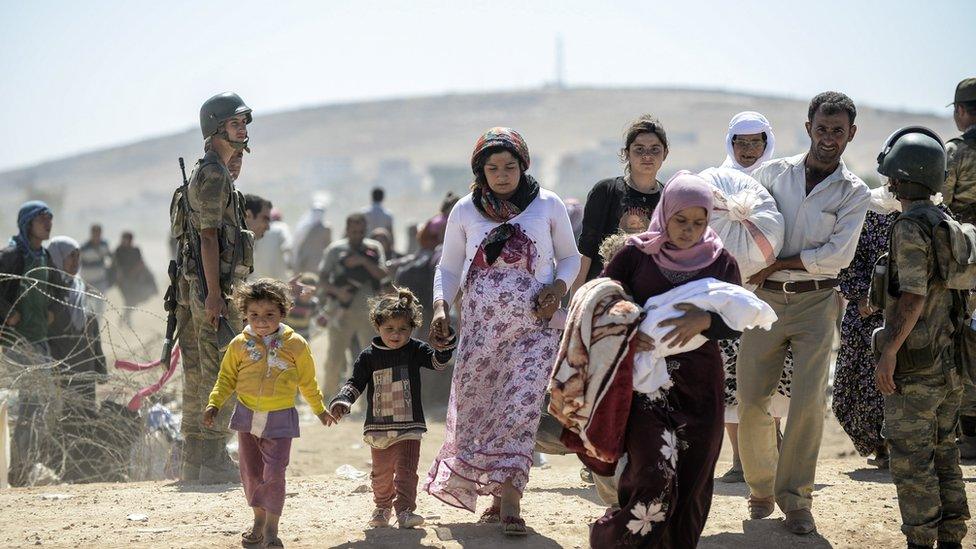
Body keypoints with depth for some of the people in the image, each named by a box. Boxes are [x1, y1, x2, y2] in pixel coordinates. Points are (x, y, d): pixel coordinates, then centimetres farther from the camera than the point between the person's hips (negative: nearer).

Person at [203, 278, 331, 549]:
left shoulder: (295, 345, -5)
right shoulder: (240, 345, -1)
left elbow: (308, 383, 8)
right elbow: (226, 378, 9)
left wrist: (320, 410, 17)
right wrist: (214, 404, -3)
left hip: (280, 419, -3)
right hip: (247, 416, 3)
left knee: (274, 474, -10)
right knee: (250, 473, 10)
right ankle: (258, 520, 27)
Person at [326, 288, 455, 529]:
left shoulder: (415, 351, 0)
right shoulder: (369, 356, 2)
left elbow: (438, 362, -7)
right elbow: (355, 383, 5)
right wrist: (342, 401, -11)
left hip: (409, 426, -2)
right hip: (378, 427, 2)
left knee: (406, 470, -12)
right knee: (381, 473, 12)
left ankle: (405, 510, -13)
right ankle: (382, 507, 29)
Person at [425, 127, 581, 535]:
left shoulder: (548, 206, 3)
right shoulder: (465, 211, 6)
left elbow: (570, 257, 12)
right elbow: (448, 268, 13)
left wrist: (558, 288, -7)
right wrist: (441, 308, -2)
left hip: (533, 327, -2)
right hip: (480, 326, 2)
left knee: (520, 409, -13)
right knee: (474, 409, 0)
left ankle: (508, 502, -14)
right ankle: (500, 498, 15)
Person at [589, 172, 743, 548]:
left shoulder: (721, 263, 6)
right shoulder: (635, 255, 1)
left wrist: (704, 321, -22)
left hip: (700, 388, 3)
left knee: (691, 486, 3)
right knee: (654, 476, -18)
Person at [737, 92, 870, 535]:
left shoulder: (855, 193, 2)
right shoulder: (773, 173, 7)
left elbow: (838, 255, -9)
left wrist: (777, 263, -10)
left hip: (817, 303, -1)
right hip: (765, 299, 2)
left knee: (809, 402, -10)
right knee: (751, 401, -1)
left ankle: (795, 499, 1)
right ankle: (761, 489, 18)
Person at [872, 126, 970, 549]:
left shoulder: (910, 227, -16)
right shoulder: (949, 226, 11)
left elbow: (913, 296, -22)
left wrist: (889, 353, -21)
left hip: (913, 364, -9)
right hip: (948, 361, 9)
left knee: (910, 459, -2)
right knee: (943, 452, 14)